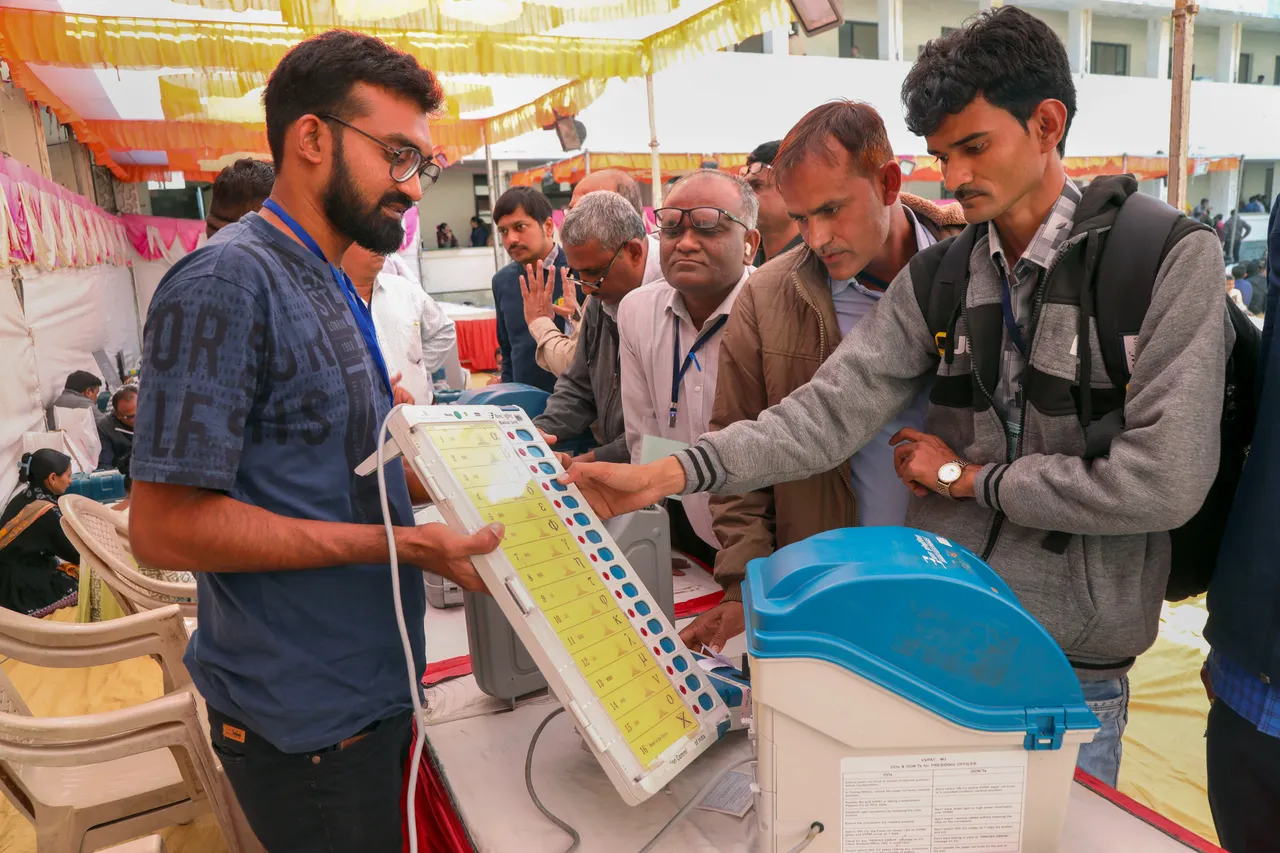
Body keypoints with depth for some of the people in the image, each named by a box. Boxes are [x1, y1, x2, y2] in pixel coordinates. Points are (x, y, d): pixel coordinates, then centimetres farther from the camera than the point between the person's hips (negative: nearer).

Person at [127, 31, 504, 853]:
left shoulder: (336, 291, 10)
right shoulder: (226, 281, -19)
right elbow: (165, 525, -23)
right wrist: (400, 544, -25)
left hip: (377, 684, 8)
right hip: (308, 722, -8)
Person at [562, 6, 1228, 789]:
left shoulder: (1170, 265, -12)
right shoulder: (934, 278, 0)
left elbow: (1162, 483, -20)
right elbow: (830, 410, -11)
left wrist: (966, 476, -12)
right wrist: (669, 474, -22)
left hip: (1069, 674, -3)